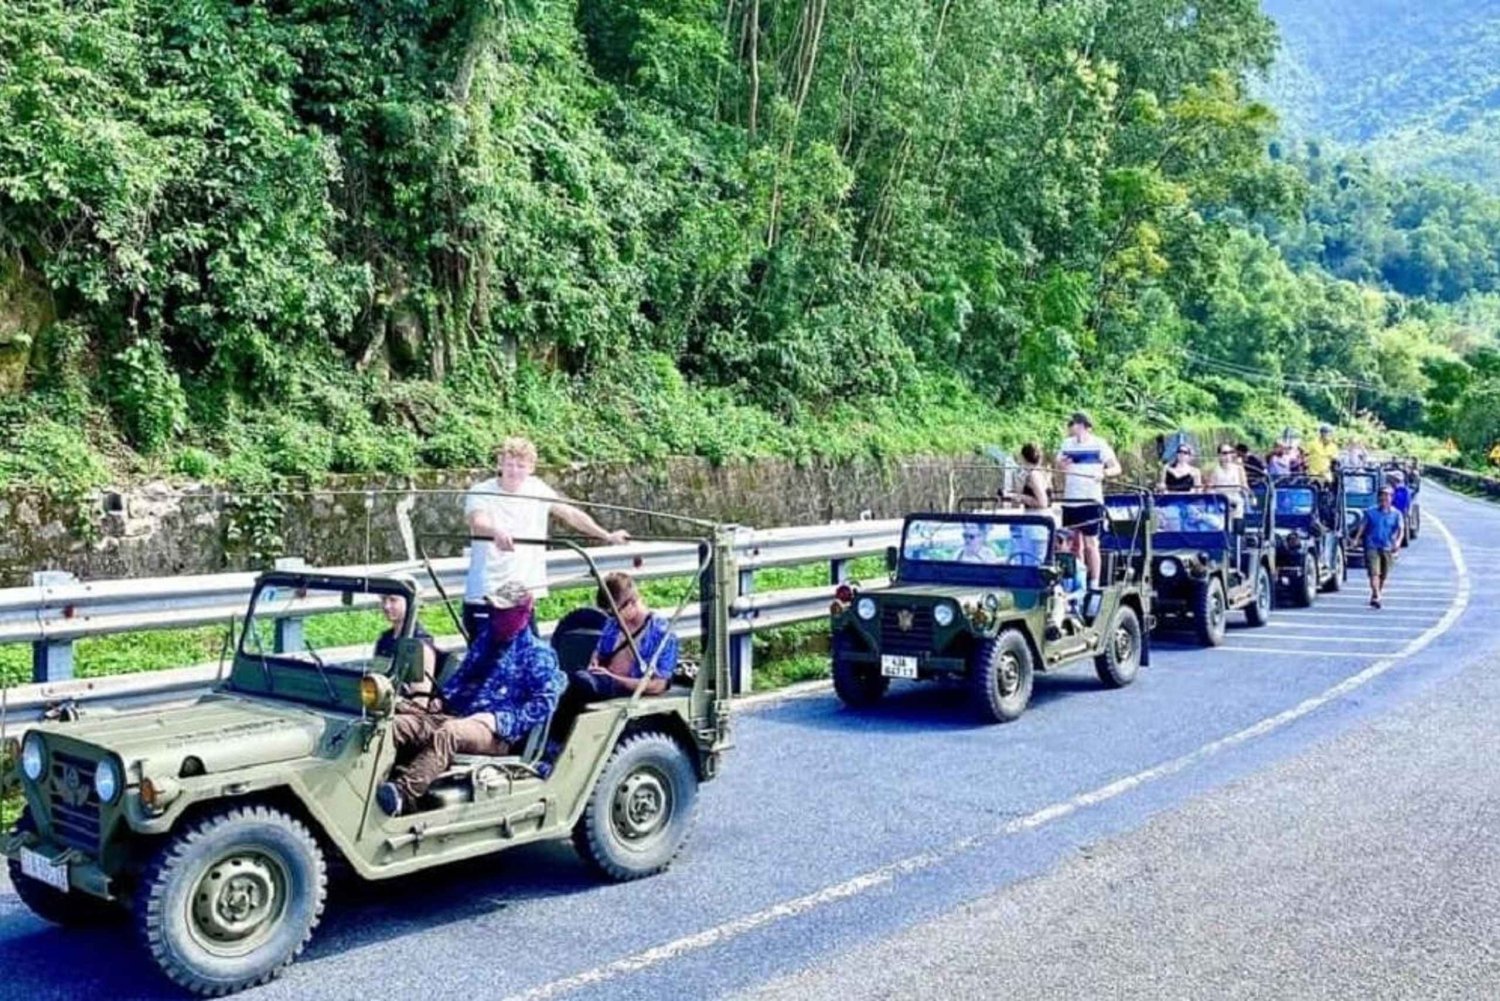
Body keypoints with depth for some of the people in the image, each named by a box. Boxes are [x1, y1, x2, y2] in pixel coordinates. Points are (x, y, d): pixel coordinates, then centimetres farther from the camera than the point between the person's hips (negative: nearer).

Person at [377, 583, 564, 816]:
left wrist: (501, 721, -16)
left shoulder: (538, 654, 4)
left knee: (448, 734, -38)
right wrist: (442, 697, 11)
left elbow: (543, 703, -7)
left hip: (496, 733, -7)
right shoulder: (485, 640, 25)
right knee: (396, 724, -17)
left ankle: (403, 793, -56)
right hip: (458, 716, 7)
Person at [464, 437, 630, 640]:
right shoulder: (481, 493, -8)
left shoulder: (538, 490, 6)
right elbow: (477, 521, -28)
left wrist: (607, 536, 13)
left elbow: (570, 514, 14)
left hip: (523, 594, 4)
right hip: (484, 594, -4)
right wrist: (495, 532, -50)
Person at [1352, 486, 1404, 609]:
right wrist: (1356, 539, -11)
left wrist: (1398, 541, -23)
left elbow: (1401, 529, -4)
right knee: (1374, 572, -15)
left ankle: (1377, 594, 27)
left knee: (1384, 575, 10)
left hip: (1388, 548, 2)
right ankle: (1375, 596, -22)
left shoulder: (1396, 514, 5)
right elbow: (1362, 526, 3)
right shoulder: (1370, 512, 5)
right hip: (1372, 546, -2)